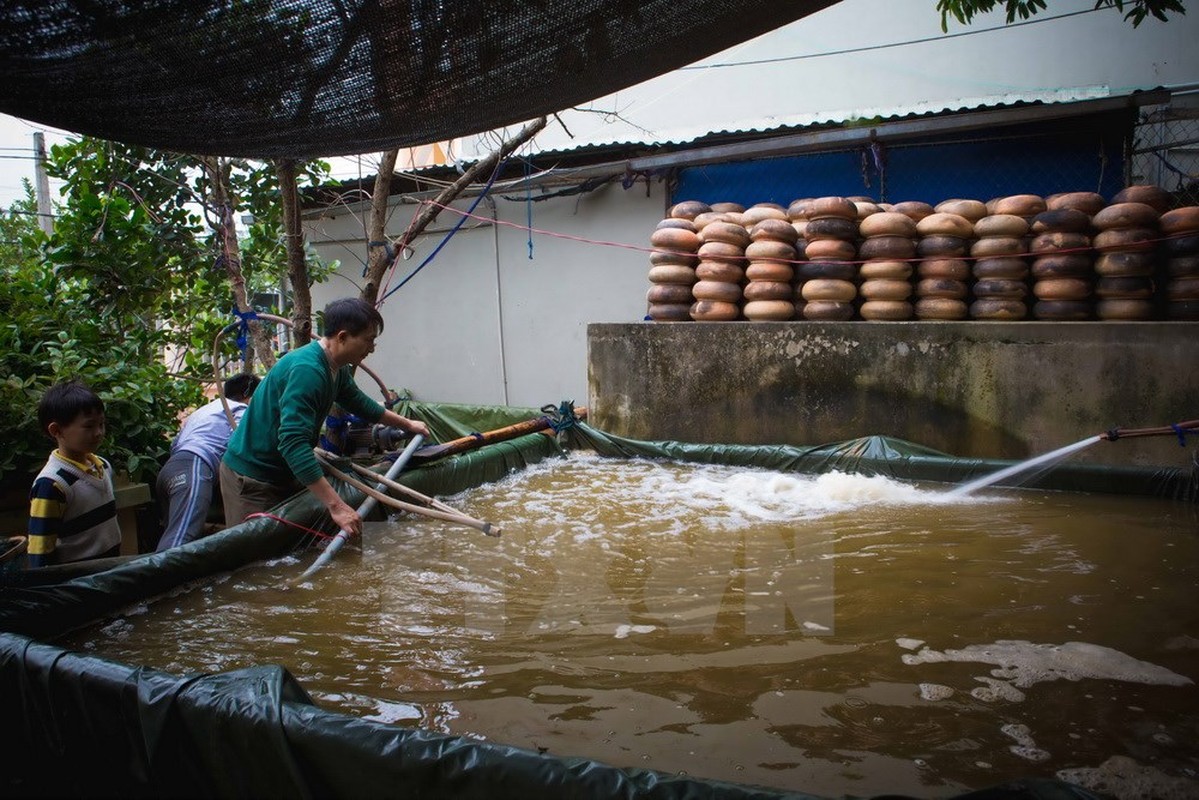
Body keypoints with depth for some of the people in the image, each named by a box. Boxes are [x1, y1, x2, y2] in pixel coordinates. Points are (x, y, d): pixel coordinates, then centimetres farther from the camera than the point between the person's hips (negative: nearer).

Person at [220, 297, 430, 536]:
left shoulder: (338, 370, 0)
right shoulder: (306, 370, -30)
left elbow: (360, 403, 21)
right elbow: (293, 443, -37)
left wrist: (407, 424, 30)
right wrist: (336, 506, -40)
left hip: (285, 472, 9)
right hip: (252, 479, -9)